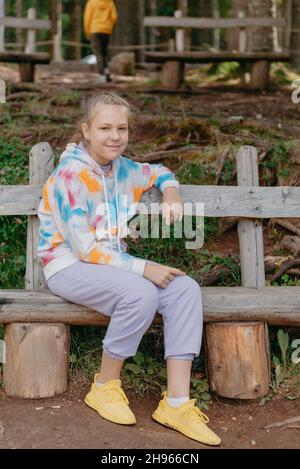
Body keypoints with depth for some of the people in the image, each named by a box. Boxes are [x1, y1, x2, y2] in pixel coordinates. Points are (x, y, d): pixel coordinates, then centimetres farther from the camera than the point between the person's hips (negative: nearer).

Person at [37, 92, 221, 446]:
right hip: (69, 267, -7)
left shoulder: (122, 168, 4)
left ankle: (176, 403, -15)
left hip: (113, 263, 7)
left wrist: (171, 191, 1)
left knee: (186, 289, -15)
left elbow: (159, 172, 26)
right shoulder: (71, 174, -17)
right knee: (141, 294, -34)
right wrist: (143, 268, -22)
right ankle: (104, 388, -10)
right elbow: (83, 249, -21)